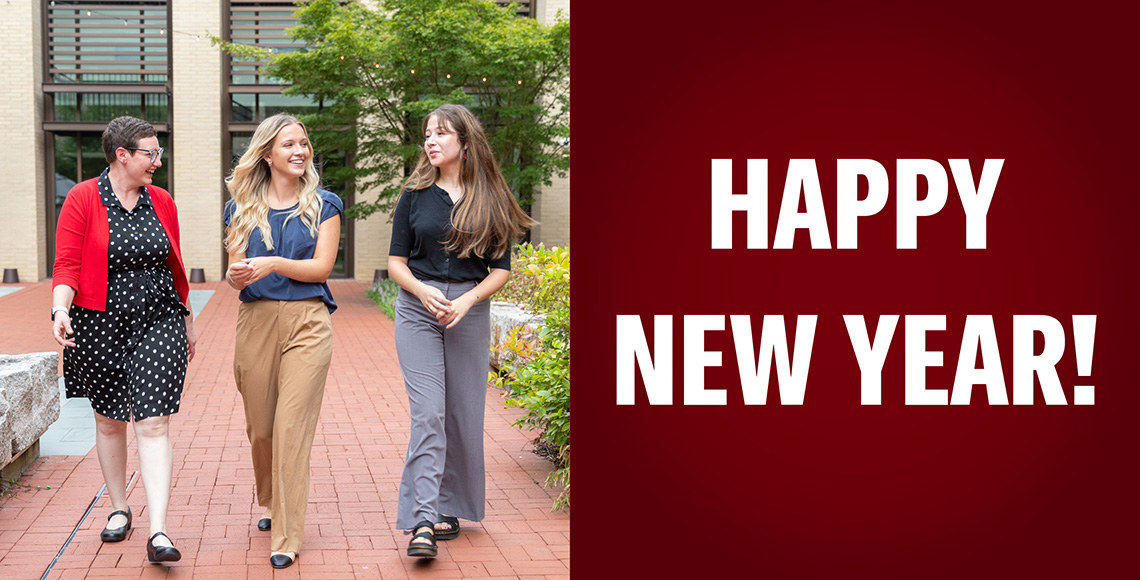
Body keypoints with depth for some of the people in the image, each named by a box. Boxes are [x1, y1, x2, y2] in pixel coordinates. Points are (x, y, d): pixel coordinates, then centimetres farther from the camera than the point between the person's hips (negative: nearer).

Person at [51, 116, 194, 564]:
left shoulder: (161, 201, 7)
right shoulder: (82, 199, -4)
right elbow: (66, 264, -9)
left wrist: (187, 320, 20)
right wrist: (60, 309, -27)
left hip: (158, 324, 1)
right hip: (100, 326, -1)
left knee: (153, 423, -9)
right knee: (109, 422, 13)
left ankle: (158, 532, -13)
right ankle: (119, 509, 33)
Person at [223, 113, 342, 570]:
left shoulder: (324, 205, 5)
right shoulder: (242, 207, 10)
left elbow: (322, 266, -3)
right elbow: (233, 271, 7)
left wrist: (272, 263, -17)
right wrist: (237, 275, -17)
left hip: (306, 323, -2)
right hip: (256, 321, 3)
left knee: (292, 427, -8)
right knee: (260, 426, 11)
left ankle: (286, 536, -3)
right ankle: (271, 504, 38)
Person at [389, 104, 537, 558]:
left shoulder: (490, 200, 5)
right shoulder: (415, 195, 6)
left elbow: (501, 268, 4)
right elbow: (396, 261, 6)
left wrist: (467, 300, -12)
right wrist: (424, 292, -13)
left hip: (470, 311, 1)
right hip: (417, 310, -1)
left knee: (463, 413, 6)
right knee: (427, 412, -11)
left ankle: (449, 507, 22)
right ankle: (423, 520, -14)